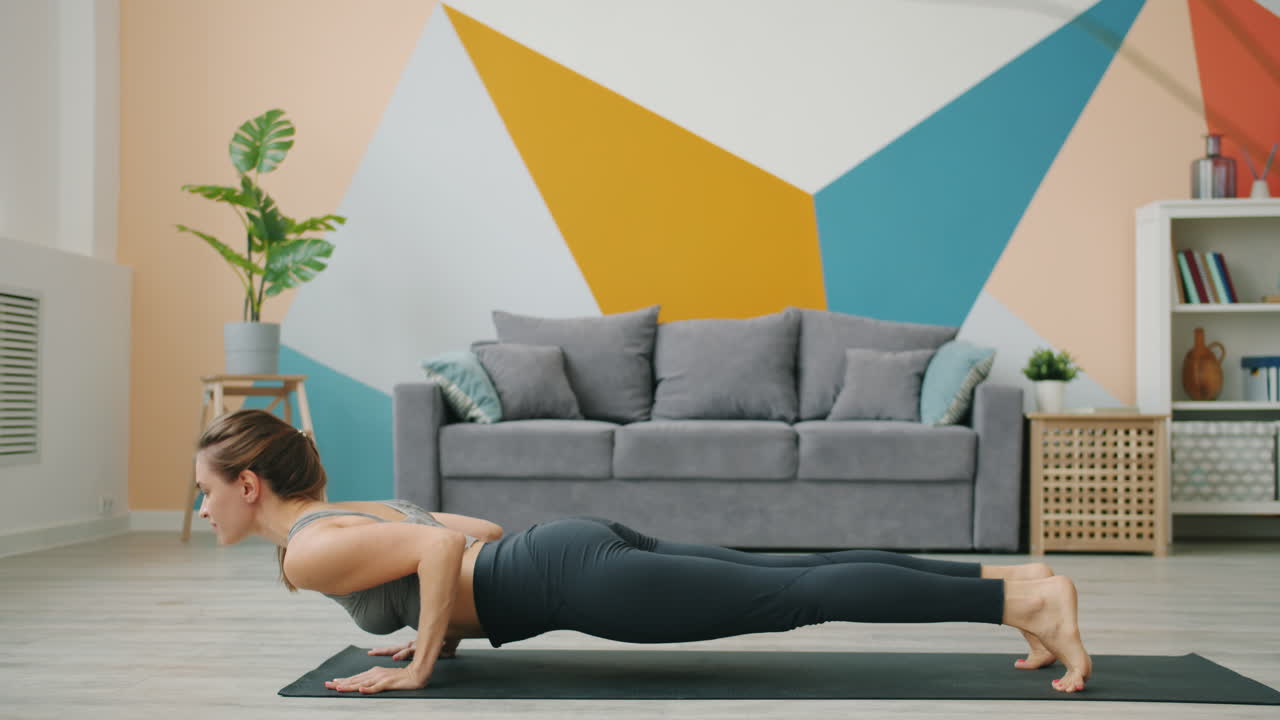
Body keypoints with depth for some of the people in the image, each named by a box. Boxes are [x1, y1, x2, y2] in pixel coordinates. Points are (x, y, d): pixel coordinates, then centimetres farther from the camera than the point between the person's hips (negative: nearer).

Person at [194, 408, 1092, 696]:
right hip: (582, 546, 9)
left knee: (798, 597, -11)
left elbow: (440, 551, -22)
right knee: (802, 575, 5)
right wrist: (449, 629, 26)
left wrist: (419, 666, -11)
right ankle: (1013, 577, 6)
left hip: (579, 576, -9)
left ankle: (1024, 600, -10)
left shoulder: (307, 552, -6)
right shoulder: (354, 509, 22)